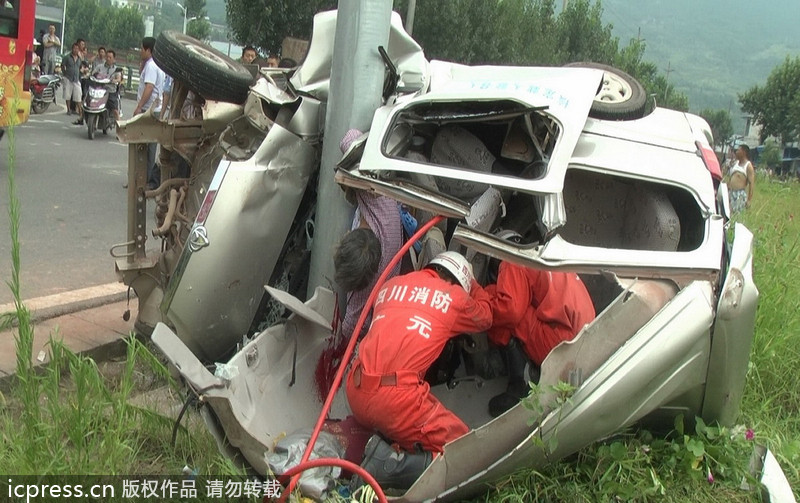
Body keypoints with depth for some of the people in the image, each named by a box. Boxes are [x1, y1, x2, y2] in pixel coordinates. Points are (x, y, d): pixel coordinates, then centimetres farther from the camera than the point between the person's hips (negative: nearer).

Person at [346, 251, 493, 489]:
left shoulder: (390, 284, 17)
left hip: (356, 392, 7)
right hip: (397, 398, -7)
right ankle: (388, 467, -12)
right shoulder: (454, 296, 6)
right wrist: (472, 284, 45)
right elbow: (485, 317, 28)